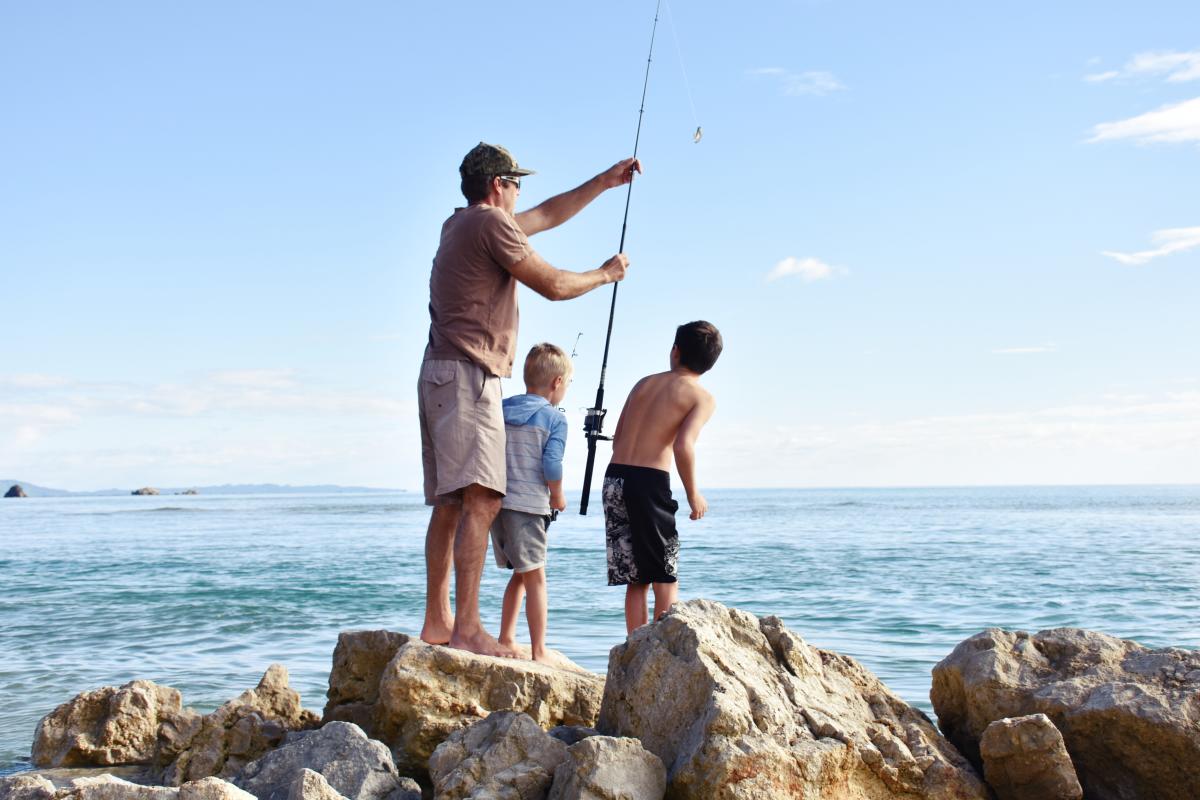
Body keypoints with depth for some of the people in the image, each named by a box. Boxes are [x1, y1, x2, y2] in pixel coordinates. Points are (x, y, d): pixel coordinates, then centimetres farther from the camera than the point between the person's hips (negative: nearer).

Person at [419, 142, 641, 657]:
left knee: (450, 503, 10)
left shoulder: (461, 224, 23)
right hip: (467, 374, -11)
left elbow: (548, 215, 33)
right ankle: (467, 627, -24)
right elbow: (553, 286, -7)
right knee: (481, 499, -18)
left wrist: (605, 182, 36)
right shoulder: (489, 223, -7)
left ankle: (437, 621, 13)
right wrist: (605, 274, 10)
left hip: (445, 376, 11)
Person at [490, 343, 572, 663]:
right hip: (528, 505, -6)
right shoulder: (554, 418, -6)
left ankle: (506, 641, 23)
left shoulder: (501, 409, 10)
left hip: (495, 502, 6)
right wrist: (558, 496, 3)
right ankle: (538, 654, 1)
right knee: (535, 577, 0)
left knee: (519, 574, 20)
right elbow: (552, 466, -14)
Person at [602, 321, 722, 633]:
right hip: (649, 482, -5)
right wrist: (694, 495, -5)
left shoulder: (645, 382, 17)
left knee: (636, 578, 12)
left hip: (614, 478, 5)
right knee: (665, 578, 4)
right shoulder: (702, 397, 0)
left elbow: (617, 439, 14)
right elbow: (683, 446, -15)